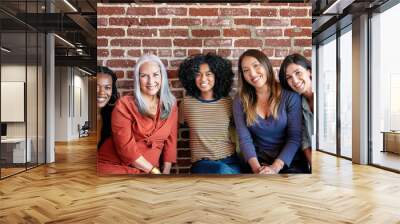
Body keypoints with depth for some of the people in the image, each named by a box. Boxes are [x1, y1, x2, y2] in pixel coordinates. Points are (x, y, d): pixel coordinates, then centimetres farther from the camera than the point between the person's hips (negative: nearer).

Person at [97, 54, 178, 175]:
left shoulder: (171, 105, 6)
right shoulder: (124, 104, -7)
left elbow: (170, 141, 6)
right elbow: (125, 147, -12)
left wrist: (166, 171, -2)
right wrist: (154, 171, -11)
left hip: (147, 170, 5)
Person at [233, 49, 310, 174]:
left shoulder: (290, 95, -3)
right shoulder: (240, 101, 2)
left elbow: (295, 137, -7)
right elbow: (245, 139, -4)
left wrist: (275, 167, -18)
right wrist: (256, 167, -19)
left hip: (290, 162, -1)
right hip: (258, 162, 1)